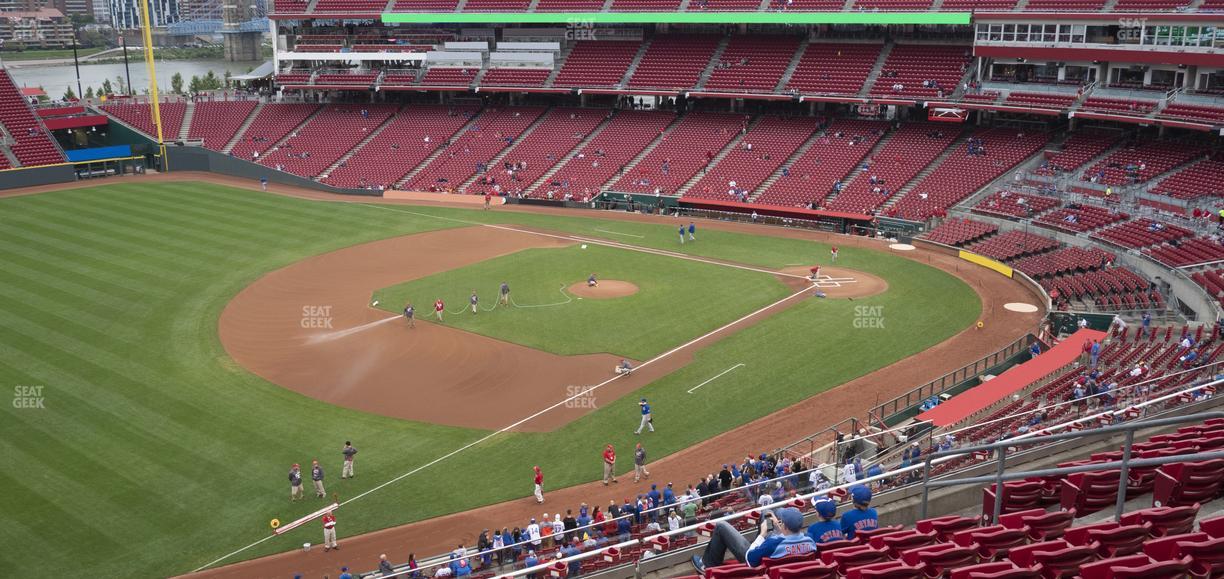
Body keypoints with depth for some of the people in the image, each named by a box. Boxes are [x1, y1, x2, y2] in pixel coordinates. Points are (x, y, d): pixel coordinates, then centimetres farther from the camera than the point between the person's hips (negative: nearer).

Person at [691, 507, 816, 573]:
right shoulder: (809, 541, -27)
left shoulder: (774, 543, -43)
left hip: (754, 559, -6)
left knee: (721, 526, 3)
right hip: (779, 558, 6)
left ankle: (709, 565, 23)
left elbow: (750, 558, -25)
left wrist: (762, 534, -19)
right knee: (780, 511, 16)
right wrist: (779, 528, -6)